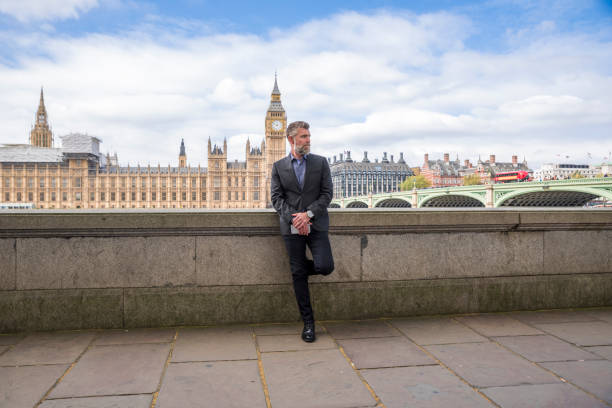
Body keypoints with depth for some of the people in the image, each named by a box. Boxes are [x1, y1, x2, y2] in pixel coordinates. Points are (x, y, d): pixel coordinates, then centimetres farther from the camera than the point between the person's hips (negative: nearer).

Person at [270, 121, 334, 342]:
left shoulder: (321, 162, 6)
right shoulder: (278, 166, 6)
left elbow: (327, 193, 0)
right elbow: (276, 197, 0)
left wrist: (308, 214, -13)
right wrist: (294, 218, -14)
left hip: (316, 224, 0)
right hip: (291, 227, 0)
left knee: (325, 267, -15)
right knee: (297, 275, 2)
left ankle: (304, 267, 22)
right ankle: (308, 322, 14)